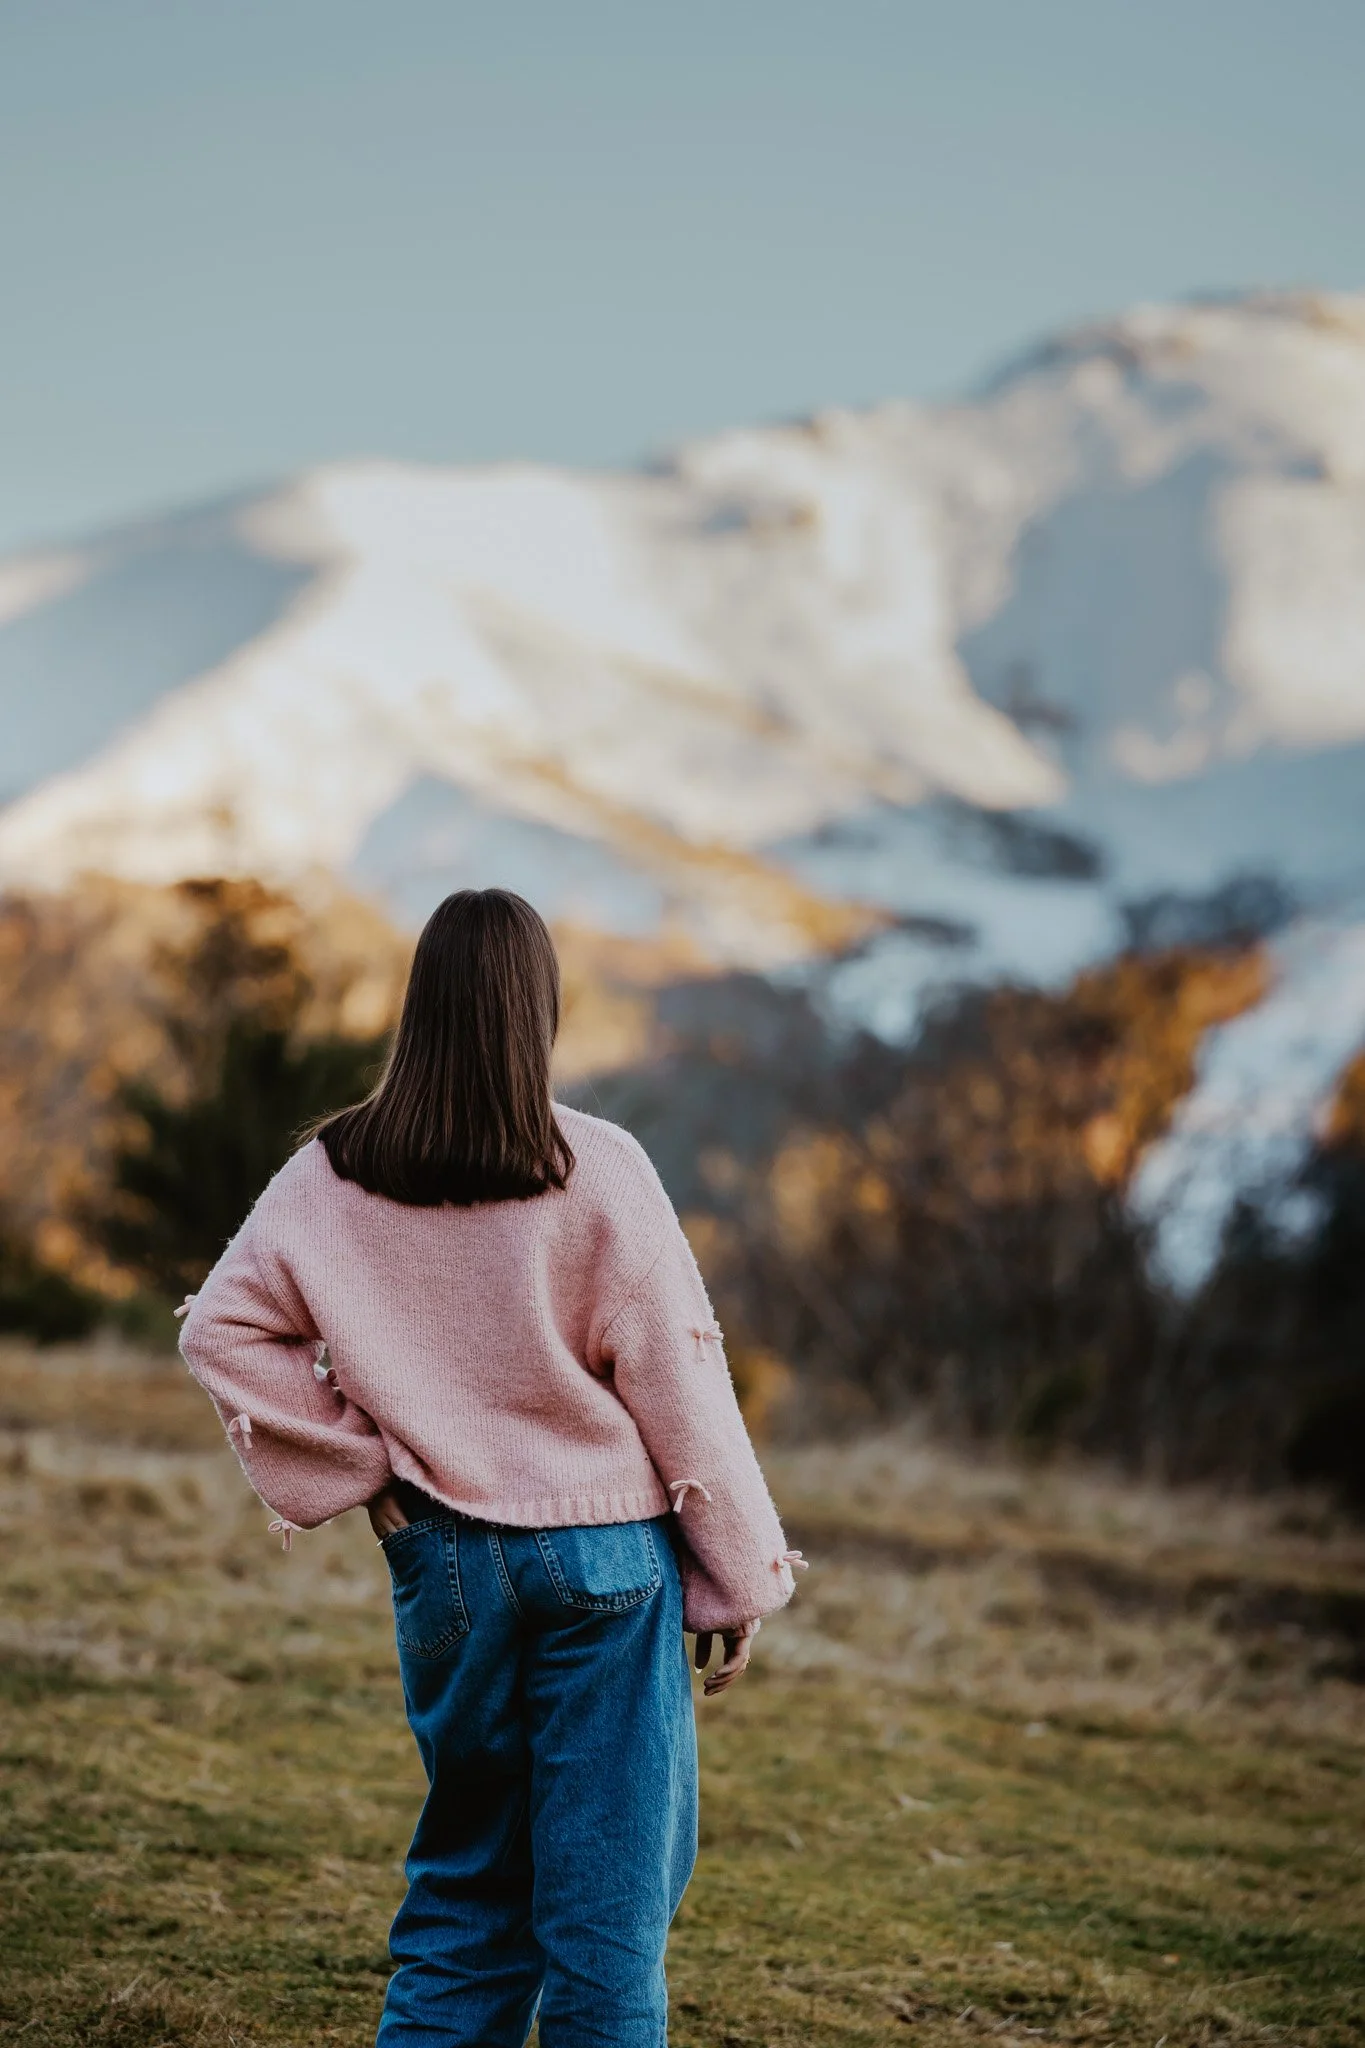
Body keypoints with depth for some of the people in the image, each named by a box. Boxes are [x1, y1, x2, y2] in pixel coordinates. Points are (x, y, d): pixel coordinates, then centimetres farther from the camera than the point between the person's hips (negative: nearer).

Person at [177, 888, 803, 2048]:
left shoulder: (332, 1178, -2)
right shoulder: (597, 1172, -12)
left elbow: (222, 1328, 4)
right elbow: (677, 1380, -8)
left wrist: (356, 1467, 4)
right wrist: (740, 1579, 0)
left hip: (441, 1553, 4)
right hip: (604, 1555, -3)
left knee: (465, 1877, 17)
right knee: (607, 1891, 5)